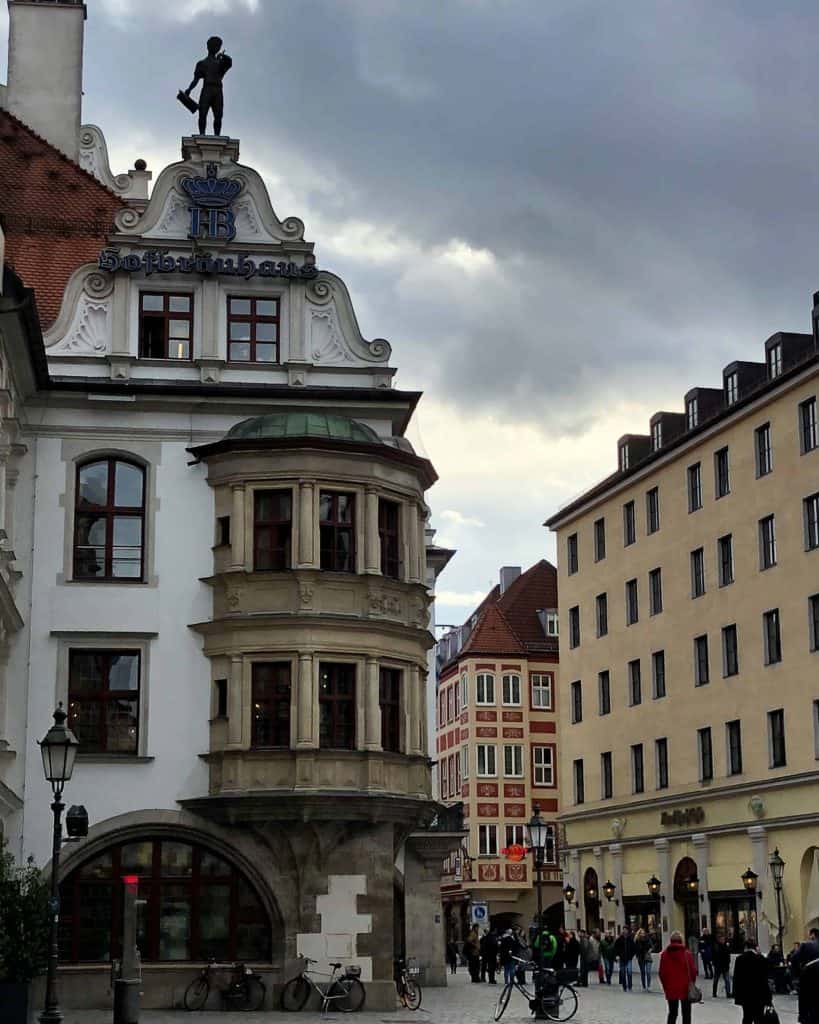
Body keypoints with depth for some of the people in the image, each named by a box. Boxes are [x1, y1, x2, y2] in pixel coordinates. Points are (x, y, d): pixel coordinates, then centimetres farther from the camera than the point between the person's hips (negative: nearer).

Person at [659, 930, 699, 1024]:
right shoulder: (687, 953, -8)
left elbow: (662, 972, 0)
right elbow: (693, 970, -7)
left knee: (672, 1013, 14)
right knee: (686, 1014, 7)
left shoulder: (664, 954, -2)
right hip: (685, 988, -2)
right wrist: (692, 983, 9)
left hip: (670, 989, 2)